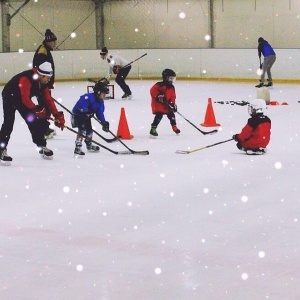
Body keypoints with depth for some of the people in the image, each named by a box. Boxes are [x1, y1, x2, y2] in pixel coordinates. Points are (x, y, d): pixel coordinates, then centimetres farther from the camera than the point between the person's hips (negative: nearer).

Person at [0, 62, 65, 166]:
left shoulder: (43, 82, -10)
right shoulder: (26, 79, -35)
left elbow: (48, 99, -5)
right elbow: (25, 99, -37)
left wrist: (57, 115, -9)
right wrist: (36, 109, -39)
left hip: (24, 99, 8)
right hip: (10, 96, -8)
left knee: (34, 120, 6)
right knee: (9, 122, -19)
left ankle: (42, 146, 19)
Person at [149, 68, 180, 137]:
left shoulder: (171, 88, 7)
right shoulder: (160, 85, -17)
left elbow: (172, 97, 9)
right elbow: (152, 90, -23)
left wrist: (173, 104, -5)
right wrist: (158, 95, -34)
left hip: (166, 104, 8)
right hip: (157, 103, -8)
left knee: (171, 114, 14)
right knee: (159, 115, -21)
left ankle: (174, 127, 36)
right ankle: (153, 129, -20)